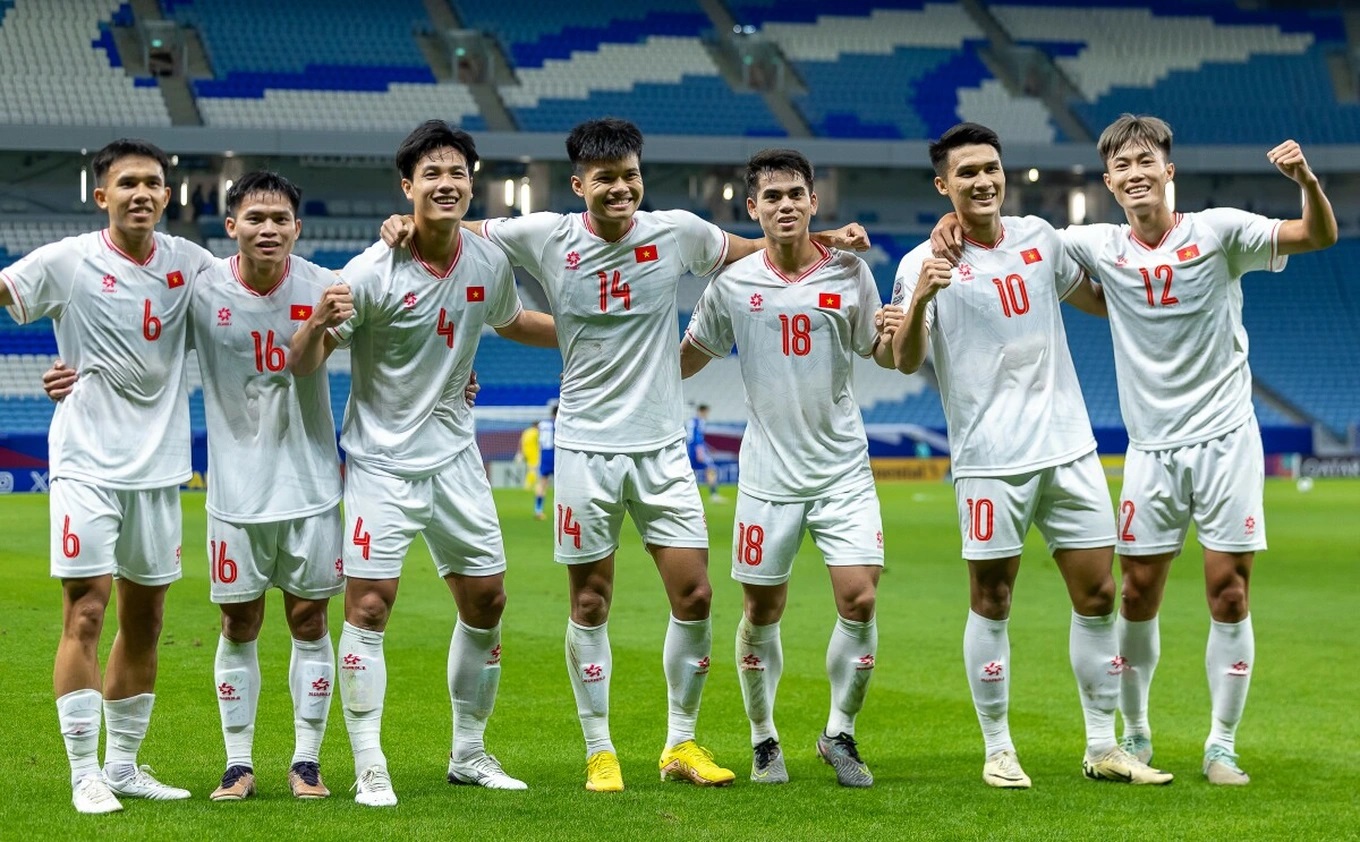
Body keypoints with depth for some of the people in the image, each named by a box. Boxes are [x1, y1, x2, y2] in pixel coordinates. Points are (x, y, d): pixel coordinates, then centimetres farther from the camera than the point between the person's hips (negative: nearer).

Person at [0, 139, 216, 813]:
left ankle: (124, 765, 22)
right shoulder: (67, 262, -6)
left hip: (158, 465, 5)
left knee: (144, 619, 10)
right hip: (87, 461, -4)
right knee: (85, 612, -9)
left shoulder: (188, 262, 5)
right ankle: (85, 775, -2)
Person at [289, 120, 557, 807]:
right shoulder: (372, 273, -17)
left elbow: (513, 323, 22)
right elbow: (301, 366, -15)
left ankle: (470, 753, 24)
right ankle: (369, 769, -2)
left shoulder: (491, 264, -1)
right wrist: (319, 323, -36)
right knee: (368, 606, -11)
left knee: (485, 601, 8)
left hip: (455, 458, 5)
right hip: (382, 461, -5)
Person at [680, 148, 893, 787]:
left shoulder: (850, 273, 0)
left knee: (859, 599, -9)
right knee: (762, 609, 5)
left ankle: (839, 734, 10)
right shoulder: (733, 284, -1)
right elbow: (685, 361, 12)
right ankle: (764, 740, 24)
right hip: (769, 471, 0)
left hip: (843, 468, 0)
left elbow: (887, 355, 11)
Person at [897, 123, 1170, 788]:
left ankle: (1103, 747, 13)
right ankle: (998, 751, 11)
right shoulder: (926, 263, -4)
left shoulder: (1039, 237, 11)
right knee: (990, 602, 0)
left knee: (1097, 594, 4)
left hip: (1069, 447, 5)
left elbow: (1099, 300, 27)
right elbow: (905, 361, -15)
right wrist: (919, 299, -33)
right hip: (991, 459, -4)